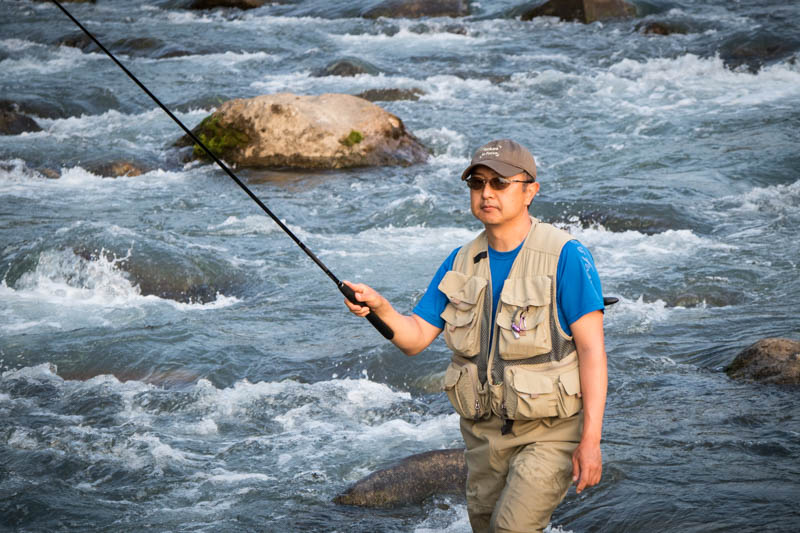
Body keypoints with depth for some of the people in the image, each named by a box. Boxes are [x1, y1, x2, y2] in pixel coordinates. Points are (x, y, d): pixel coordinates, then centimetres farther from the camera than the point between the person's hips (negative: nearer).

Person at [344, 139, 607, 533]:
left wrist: (591, 440, -21)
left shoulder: (564, 257, -14)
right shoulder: (461, 262, 5)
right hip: (483, 430, 6)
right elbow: (416, 337, 4)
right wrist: (380, 309, -19)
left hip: (550, 430, -6)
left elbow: (592, 348, -16)